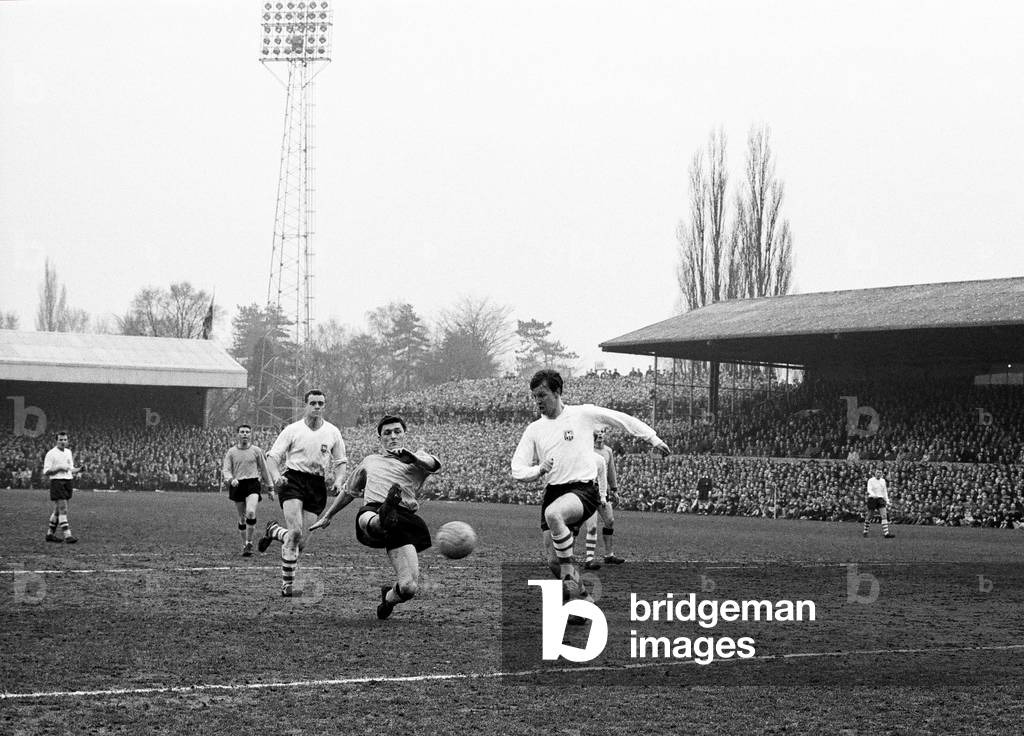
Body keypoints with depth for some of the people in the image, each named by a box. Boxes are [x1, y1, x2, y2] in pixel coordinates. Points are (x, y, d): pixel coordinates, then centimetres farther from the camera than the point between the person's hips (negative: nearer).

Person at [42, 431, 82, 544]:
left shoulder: (68, 452, 16)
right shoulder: (51, 454, -6)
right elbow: (46, 472, -10)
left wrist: (79, 470, 3)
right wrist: (59, 468, -19)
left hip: (68, 482, 7)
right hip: (57, 482, -7)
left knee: (58, 510, 11)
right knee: (63, 509, -13)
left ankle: (50, 534, 20)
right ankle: (67, 536, -17)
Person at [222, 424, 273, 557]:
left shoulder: (256, 451, 4)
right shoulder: (231, 452, 5)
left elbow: (264, 469, 11)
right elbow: (226, 470, 3)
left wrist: (271, 488, 13)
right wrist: (231, 479, -19)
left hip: (253, 483, -2)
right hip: (237, 485, 2)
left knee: (251, 512, -23)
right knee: (242, 518, 6)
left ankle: (249, 542, -11)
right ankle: (244, 545, 19)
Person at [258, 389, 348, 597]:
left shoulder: (333, 432, 10)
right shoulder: (292, 430, 2)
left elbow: (340, 462, 18)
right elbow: (273, 456, 0)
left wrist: (339, 480, -2)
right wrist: (276, 476, -19)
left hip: (317, 485, 3)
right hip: (293, 479, -3)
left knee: (302, 541, -1)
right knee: (295, 532, -21)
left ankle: (273, 531, 30)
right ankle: (287, 583, -9)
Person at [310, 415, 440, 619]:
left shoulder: (417, 459, 21)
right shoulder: (370, 461, 33)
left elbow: (434, 465, -3)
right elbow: (350, 491, 46)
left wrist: (411, 456, -24)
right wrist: (327, 516, 48)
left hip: (404, 519, -1)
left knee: (409, 587, -15)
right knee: (367, 519, -41)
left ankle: (388, 598, 19)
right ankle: (382, 522, -77)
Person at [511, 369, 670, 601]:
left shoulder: (583, 414, 2)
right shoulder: (534, 430, 10)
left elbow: (621, 419, 11)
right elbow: (517, 470, 7)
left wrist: (653, 438, 11)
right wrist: (538, 471, -13)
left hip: (583, 489, -5)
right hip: (552, 493, 5)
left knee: (553, 513, -37)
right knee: (554, 562, -2)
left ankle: (569, 575, -24)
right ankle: (579, 595, 21)